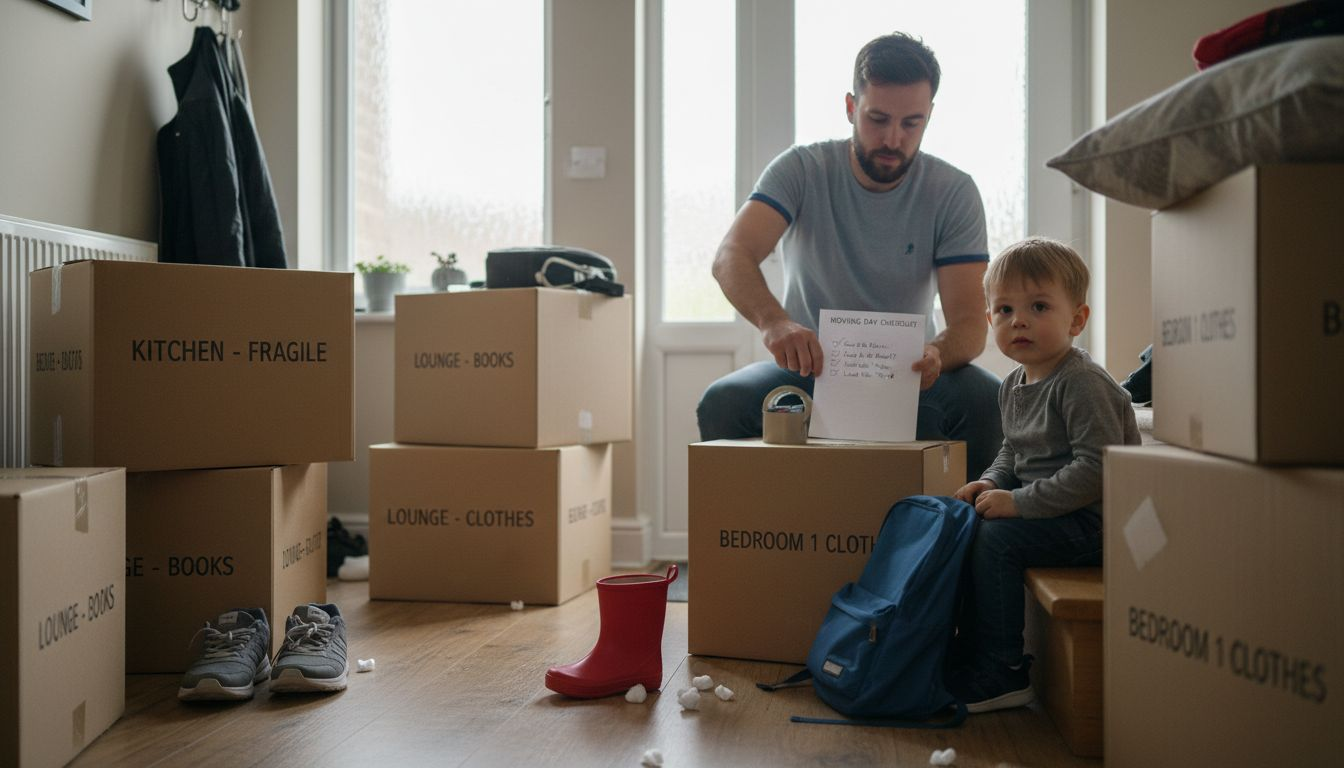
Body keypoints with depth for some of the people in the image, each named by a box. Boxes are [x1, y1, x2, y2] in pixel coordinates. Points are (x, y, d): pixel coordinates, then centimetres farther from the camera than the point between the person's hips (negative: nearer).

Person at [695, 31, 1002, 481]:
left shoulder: (954, 193, -8)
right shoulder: (803, 170, -10)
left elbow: (970, 321, -14)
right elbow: (731, 258, -25)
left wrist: (936, 354, -40)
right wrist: (773, 322, -48)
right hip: (809, 364, 0)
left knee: (989, 402, -30)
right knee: (721, 404, -30)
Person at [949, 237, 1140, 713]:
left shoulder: (1082, 383, -19)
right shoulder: (1013, 386, 10)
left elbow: (1096, 468, -27)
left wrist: (1019, 501, -26)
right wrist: (991, 483, 2)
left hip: (1091, 521, -10)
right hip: (1048, 511, 10)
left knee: (995, 538, -22)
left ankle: (999, 675, -12)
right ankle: (965, 645, 16)